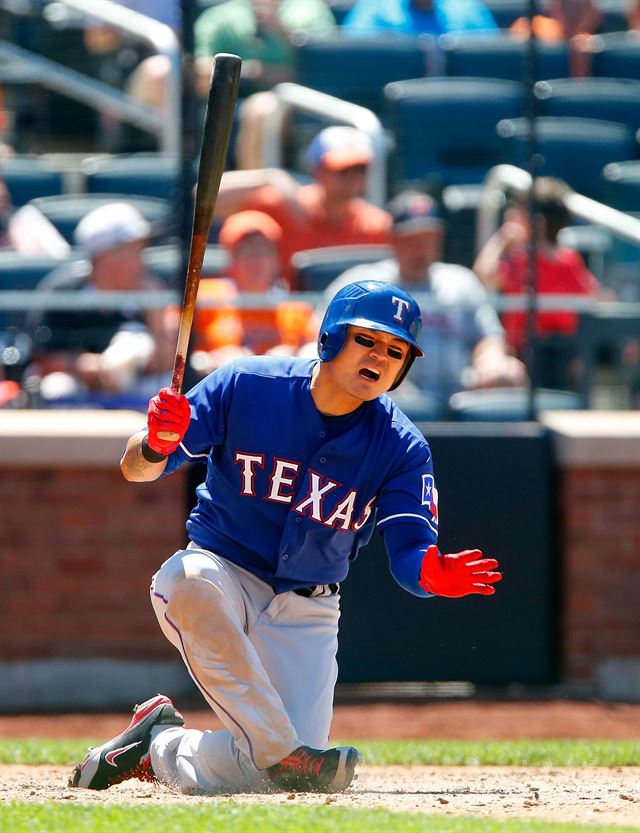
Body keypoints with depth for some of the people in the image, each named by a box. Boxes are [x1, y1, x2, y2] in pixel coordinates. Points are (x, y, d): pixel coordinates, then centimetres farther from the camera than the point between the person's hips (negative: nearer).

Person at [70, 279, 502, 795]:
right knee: (191, 579, -40)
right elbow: (135, 469, -11)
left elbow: (411, 554, -15)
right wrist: (157, 446, -36)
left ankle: (160, 748, 16)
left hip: (306, 613, 2)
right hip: (223, 573, -2)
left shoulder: (401, 448, -6)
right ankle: (280, 750, -33)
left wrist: (434, 574, -40)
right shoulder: (245, 386, -10)